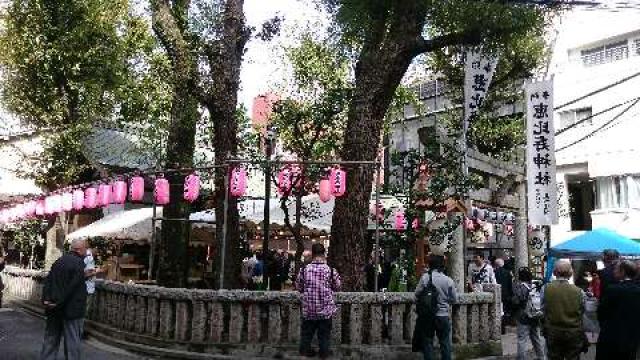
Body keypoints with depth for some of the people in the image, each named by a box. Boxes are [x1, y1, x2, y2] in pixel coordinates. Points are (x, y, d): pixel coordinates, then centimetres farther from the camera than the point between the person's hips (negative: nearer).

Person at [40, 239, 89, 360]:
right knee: (72, 339, 3)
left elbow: (48, 281, 3)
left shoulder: (58, 261, 9)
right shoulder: (79, 263, -13)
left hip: (54, 308, 7)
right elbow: (72, 286, -19)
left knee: (51, 338, 16)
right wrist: (60, 302, -14)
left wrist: (46, 299, -4)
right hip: (71, 309, -7)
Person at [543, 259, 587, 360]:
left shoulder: (546, 289, -13)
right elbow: (582, 312, -2)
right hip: (574, 334, 0)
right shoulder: (578, 291, -14)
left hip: (553, 333, 1)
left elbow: (543, 309, -4)